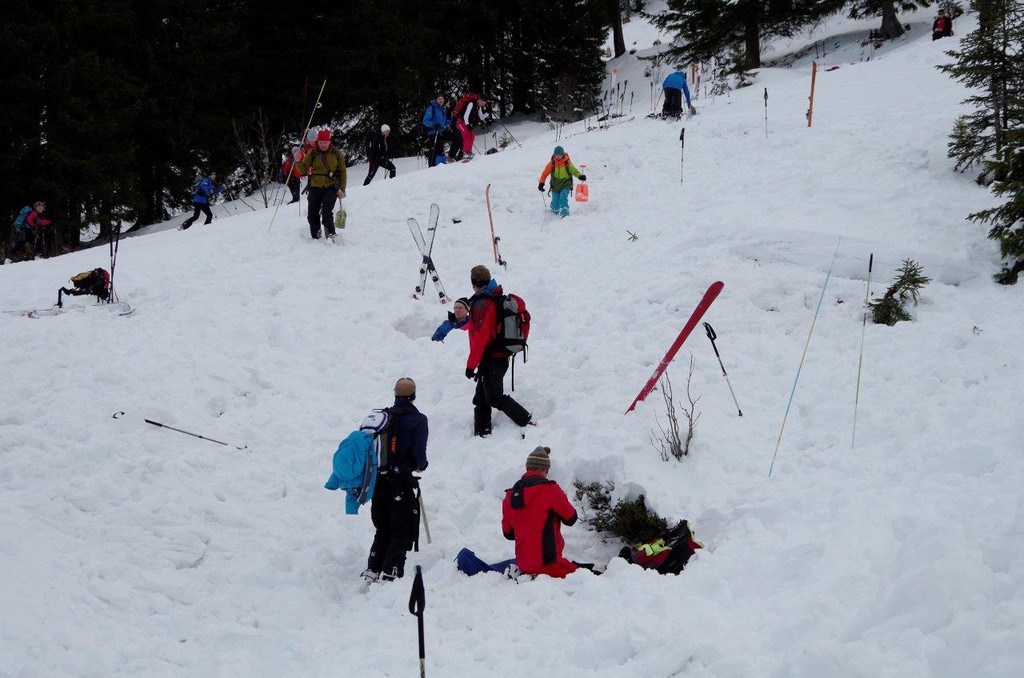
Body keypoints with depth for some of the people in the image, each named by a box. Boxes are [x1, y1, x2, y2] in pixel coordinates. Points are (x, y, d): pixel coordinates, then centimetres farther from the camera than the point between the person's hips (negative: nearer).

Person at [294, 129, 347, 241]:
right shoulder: (312, 154, 6)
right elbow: (303, 170, 5)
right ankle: (315, 237, 15)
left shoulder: (337, 154, 5)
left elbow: (342, 172, 7)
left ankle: (330, 235, -13)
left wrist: (342, 189, 0)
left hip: (331, 187, -2)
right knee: (313, 214, 1)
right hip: (315, 187, 2)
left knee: (326, 211, -21)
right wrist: (298, 161, -14)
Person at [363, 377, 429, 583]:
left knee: (383, 529, 20)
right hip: (400, 481, -5)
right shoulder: (418, 420, -8)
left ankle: (372, 570, 18)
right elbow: (419, 453, -13)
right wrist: (421, 465, 9)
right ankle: (390, 573, -6)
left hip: (377, 479, 5)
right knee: (403, 531, 3)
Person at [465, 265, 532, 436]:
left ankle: (528, 423, -5)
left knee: (496, 398, -5)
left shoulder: (482, 304, -18)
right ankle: (482, 433, 14)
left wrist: (471, 364, -18)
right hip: (501, 356, 10)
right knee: (481, 399, 13)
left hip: (490, 360, -10)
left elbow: (480, 337, -22)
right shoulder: (498, 299, 11)